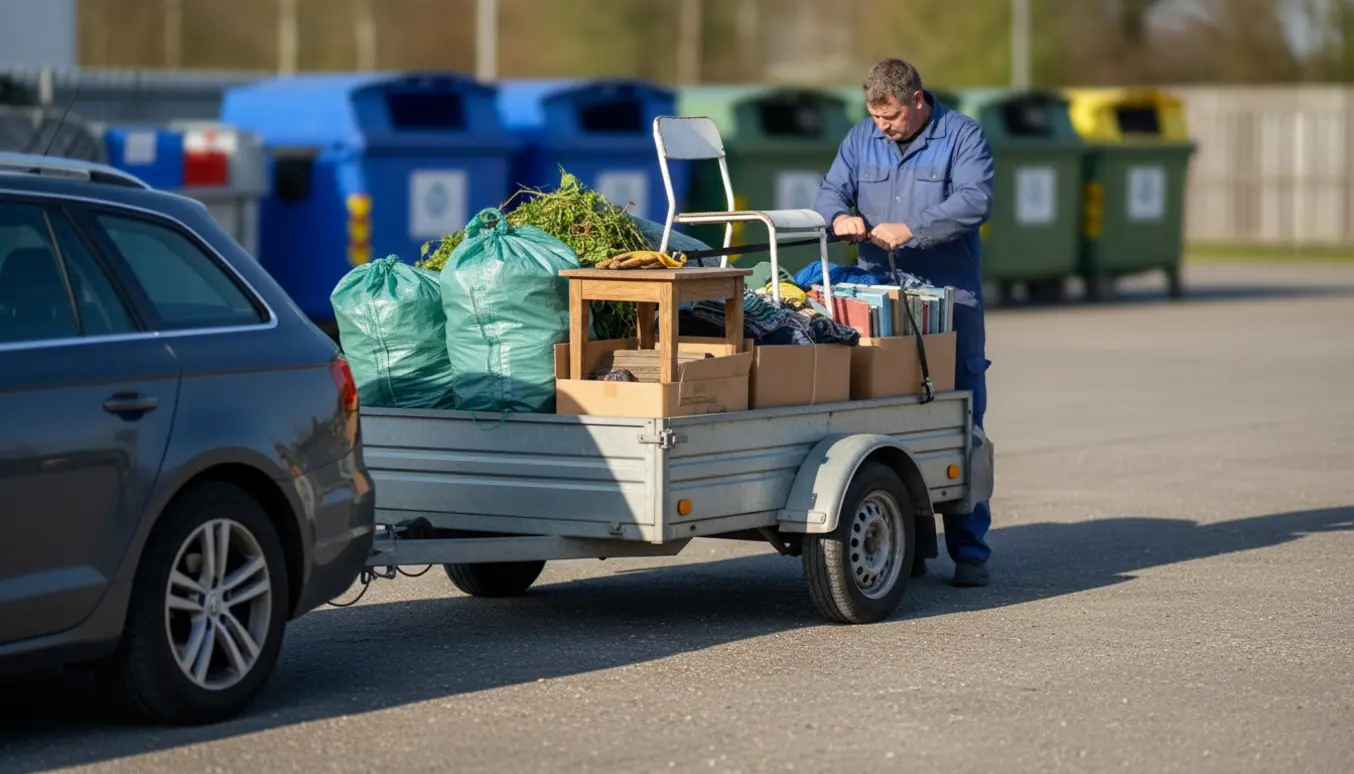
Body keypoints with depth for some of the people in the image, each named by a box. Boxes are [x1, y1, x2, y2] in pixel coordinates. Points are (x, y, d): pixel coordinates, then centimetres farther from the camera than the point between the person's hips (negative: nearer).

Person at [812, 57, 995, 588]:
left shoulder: (962, 137, -1)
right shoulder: (860, 140, 14)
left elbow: (975, 201, -14)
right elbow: (829, 192, 7)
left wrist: (910, 230, -24)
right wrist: (840, 216, -17)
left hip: (950, 302, -4)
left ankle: (969, 550, 1)